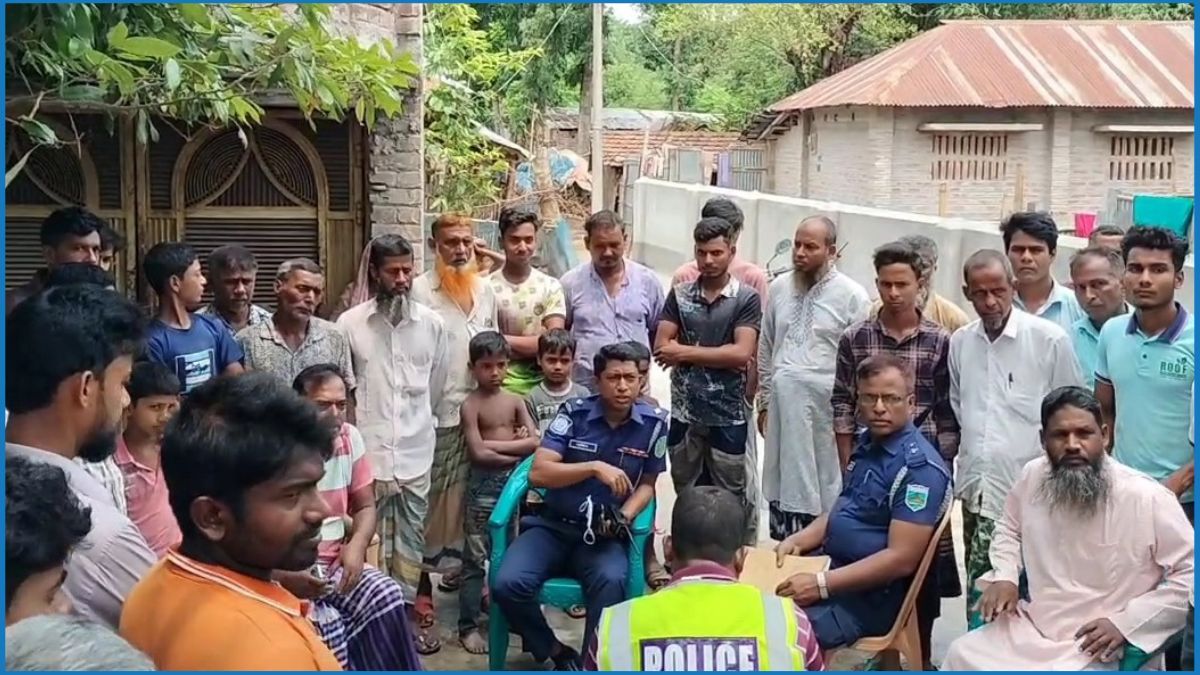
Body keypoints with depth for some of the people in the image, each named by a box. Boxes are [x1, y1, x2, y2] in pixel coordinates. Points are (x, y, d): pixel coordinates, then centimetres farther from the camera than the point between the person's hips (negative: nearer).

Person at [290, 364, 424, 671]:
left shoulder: (350, 438, 4)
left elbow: (365, 507, 12)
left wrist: (356, 547, -10)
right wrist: (284, 575, -26)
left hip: (336, 562, 5)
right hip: (285, 570, -5)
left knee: (387, 596, -22)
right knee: (323, 622, -32)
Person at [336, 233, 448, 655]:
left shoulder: (432, 323, 2)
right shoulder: (350, 323, -5)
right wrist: (357, 424, 7)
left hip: (416, 451, 2)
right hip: (367, 451, -2)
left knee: (411, 541, 11)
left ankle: (405, 612, 23)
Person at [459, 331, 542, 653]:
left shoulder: (515, 401, 5)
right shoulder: (471, 405, -9)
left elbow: (536, 442, -5)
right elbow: (478, 453, -17)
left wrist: (495, 444, -14)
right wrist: (516, 448, -10)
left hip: (513, 480, 5)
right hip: (484, 483, -5)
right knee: (475, 557, -3)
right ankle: (468, 626, 1)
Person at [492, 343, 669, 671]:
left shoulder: (654, 422, -1)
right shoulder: (574, 413, -5)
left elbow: (647, 484, 11)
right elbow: (538, 473, -12)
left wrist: (624, 517, -9)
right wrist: (595, 467, -22)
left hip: (604, 535, 0)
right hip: (552, 526, 1)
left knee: (611, 582, -35)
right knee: (507, 584, -24)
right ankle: (557, 653, 2)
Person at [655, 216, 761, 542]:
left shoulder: (746, 298, -5)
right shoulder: (679, 294, 2)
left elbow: (742, 353, -16)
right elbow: (661, 348, -6)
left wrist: (686, 351, -12)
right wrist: (720, 355, -14)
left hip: (729, 414, -3)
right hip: (684, 411, 3)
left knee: (733, 497, 7)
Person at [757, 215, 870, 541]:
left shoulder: (851, 295, -7)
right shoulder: (779, 288, 7)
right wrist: (765, 401, 14)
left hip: (827, 407, -4)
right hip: (784, 405, 5)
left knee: (824, 487, 2)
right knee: (781, 483, 12)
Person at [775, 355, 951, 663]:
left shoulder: (920, 469, -18)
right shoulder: (868, 443, 10)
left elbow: (901, 559, -22)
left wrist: (822, 585, -25)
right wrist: (797, 541, 2)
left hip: (871, 595, -9)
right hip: (836, 567, 9)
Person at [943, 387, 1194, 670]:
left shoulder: (1148, 498, -16)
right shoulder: (1032, 476, 0)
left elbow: (1190, 572, -10)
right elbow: (1009, 529, 21)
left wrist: (1123, 624, -15)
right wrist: (1004, 577, 2)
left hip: (1099, 650, -5)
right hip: (1031, 628, 5)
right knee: (961, 655, -7)